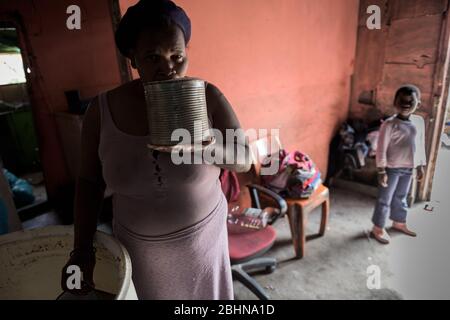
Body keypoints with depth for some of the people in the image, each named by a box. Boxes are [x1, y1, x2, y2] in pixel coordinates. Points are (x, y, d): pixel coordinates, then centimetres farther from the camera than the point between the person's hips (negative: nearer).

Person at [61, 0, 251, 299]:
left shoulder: (208, 97, -15)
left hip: (202, 237, 0)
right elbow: (90, 181, -1)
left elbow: (244, 159, -12)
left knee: (206, 296, 20)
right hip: (138, 245, 1)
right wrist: (83, 247, -6)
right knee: (152, 294, 22)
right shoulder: (102, 109, -12)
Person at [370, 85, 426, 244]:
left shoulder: (419, 121, 3)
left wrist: (420, 166, 13)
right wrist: (382, 171, -17)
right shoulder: (389, 124, -16)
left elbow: (420, 145, 12)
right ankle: (378, 229, 18)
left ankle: (399, 223, 41)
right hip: (392, 168, -6)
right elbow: (381, 149, -16)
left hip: (408, 168, 6)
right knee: (385, 199, 5)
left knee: (401, 197, 22)